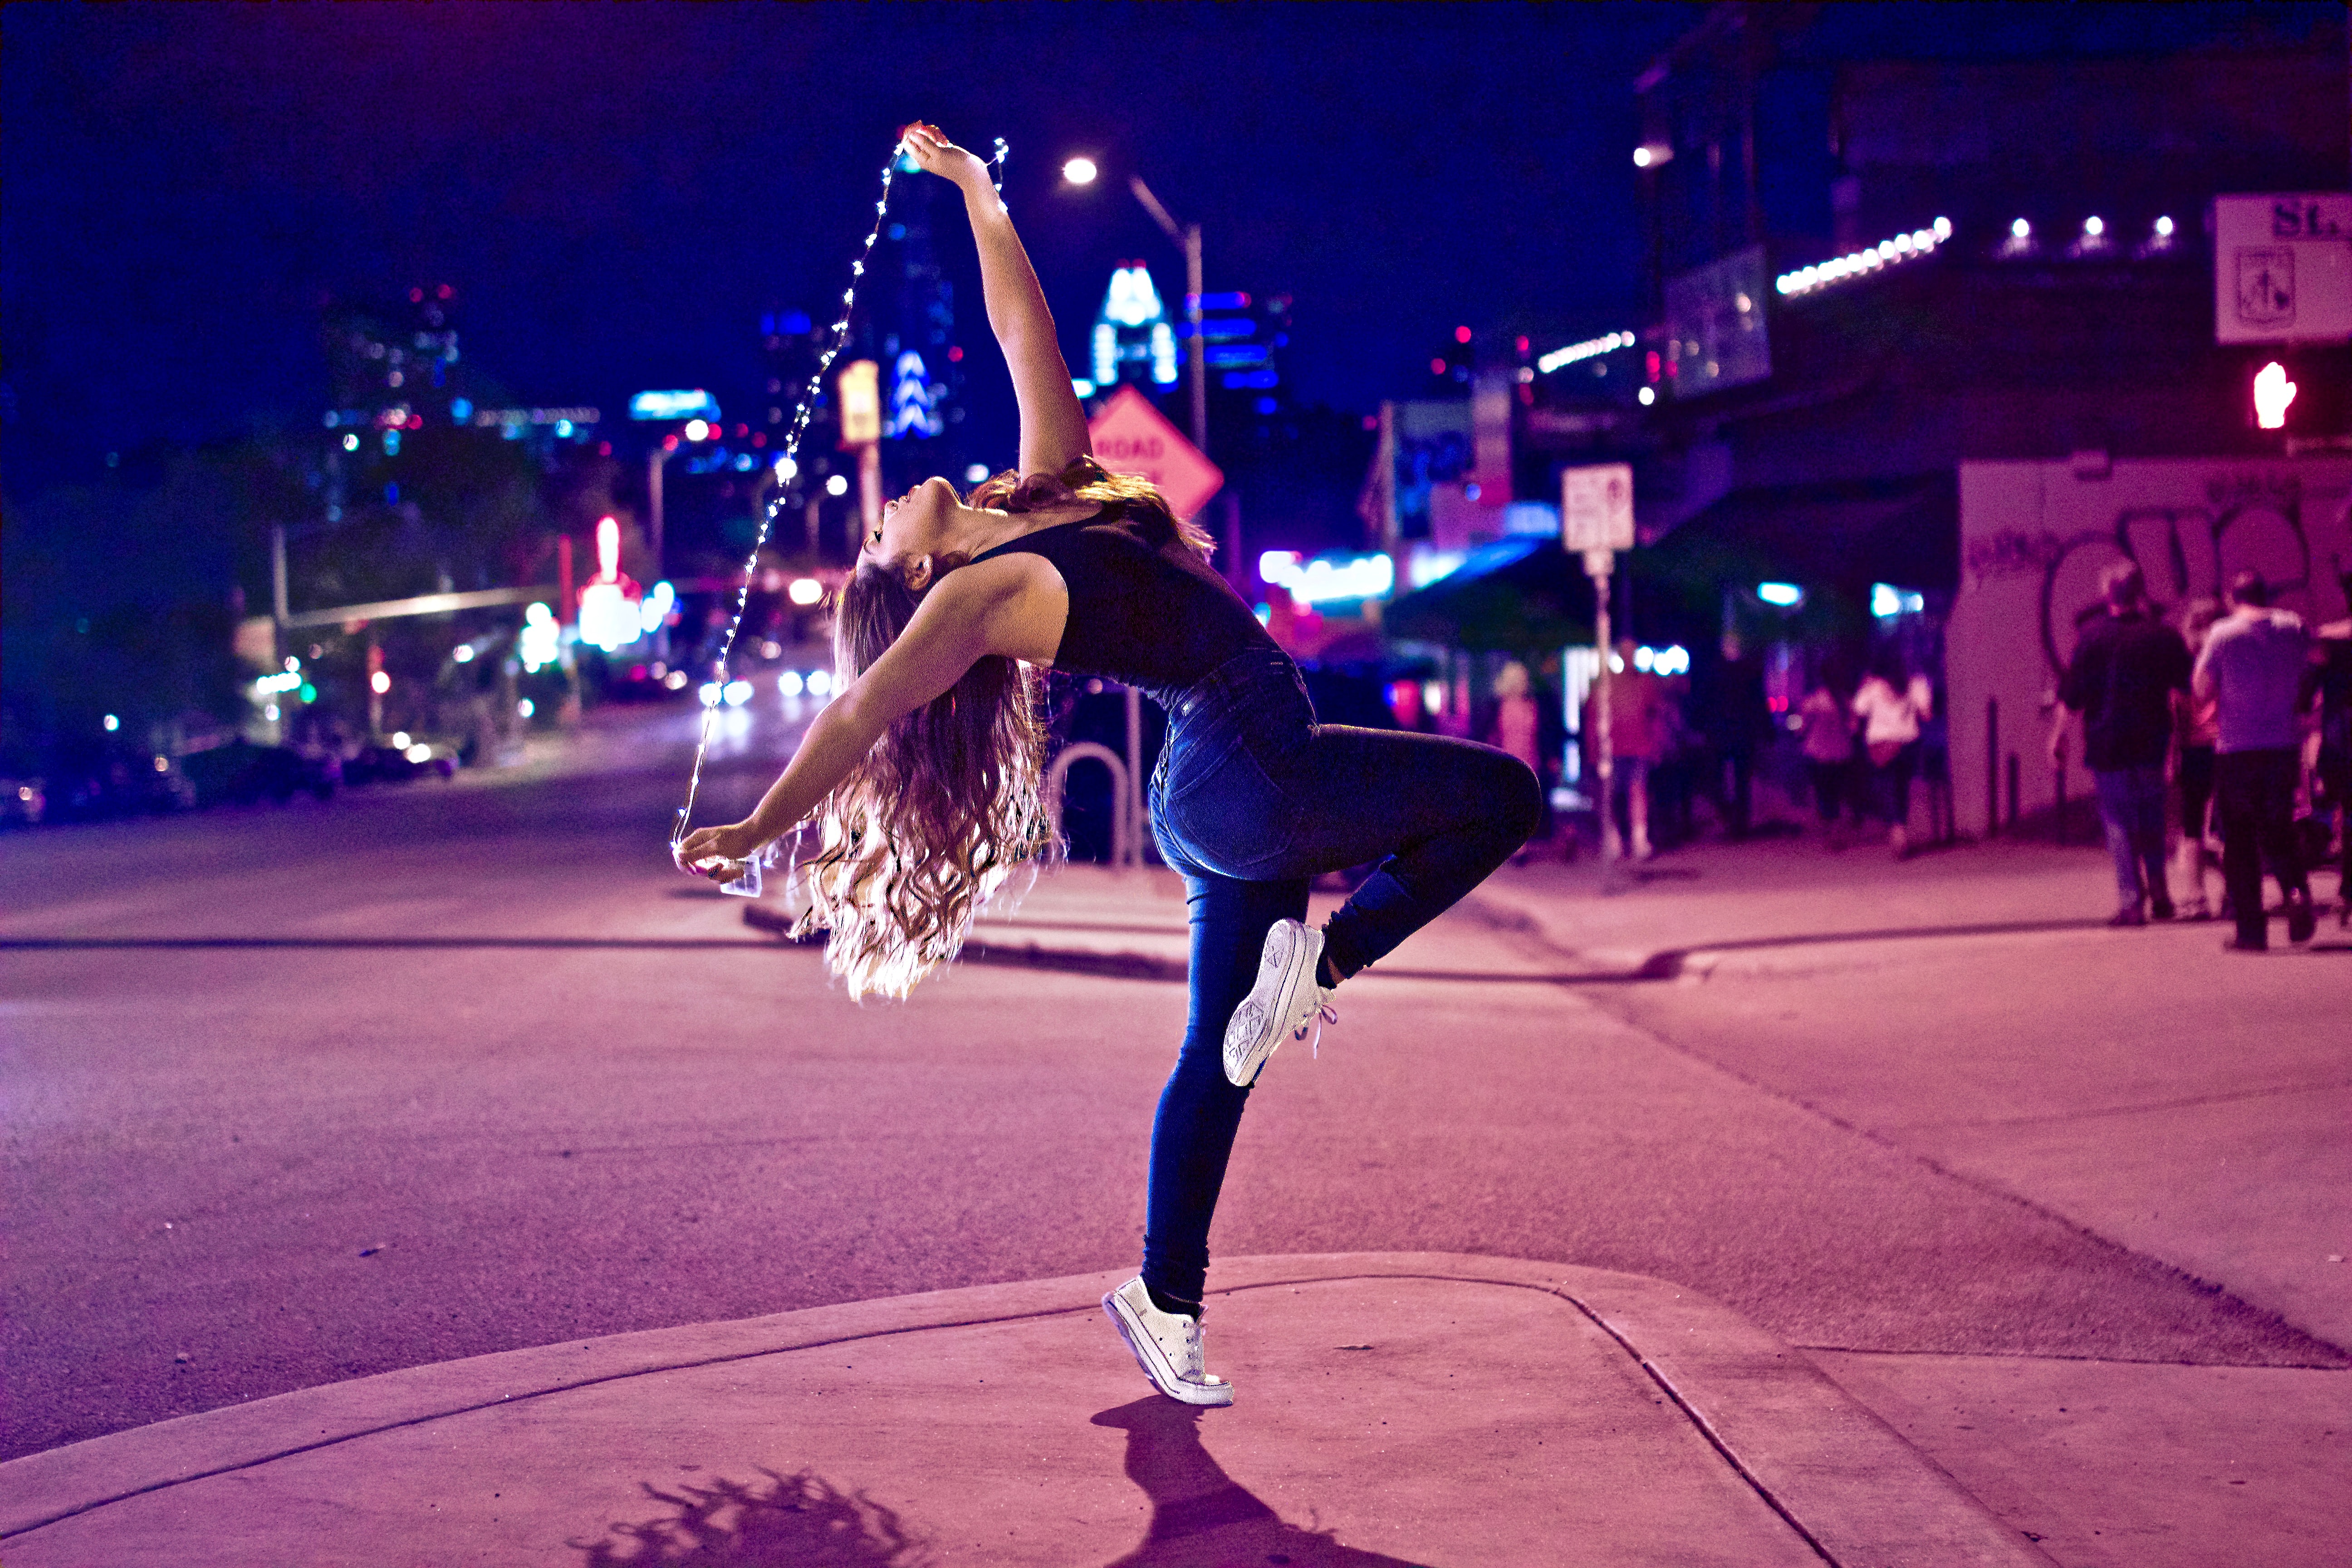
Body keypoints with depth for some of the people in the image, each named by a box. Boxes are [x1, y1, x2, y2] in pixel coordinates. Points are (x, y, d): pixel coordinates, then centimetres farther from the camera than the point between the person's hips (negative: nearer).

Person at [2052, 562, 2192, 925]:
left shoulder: (2093, 636, -6)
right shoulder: (2163, 635, -1)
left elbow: (2071, 694, -4)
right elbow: (2189, 686, 6)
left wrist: (2059, 732, 7)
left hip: (2107, 744, -2)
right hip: (2152, 742, 2)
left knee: (2119, 821, 2)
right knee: (2152, 817, 20)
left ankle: (2132, 901, -3)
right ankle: (2158, 890, 13)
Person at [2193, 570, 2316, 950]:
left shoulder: (2224, 633, -10)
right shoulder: (2293, 627, 2)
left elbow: (2202, 688, -7)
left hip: (2236, 751, -3)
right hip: (2285, 747, 3)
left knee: (2239, 841, 5)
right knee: (2279, 832, 17)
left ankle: (2251, 929, 2)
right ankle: (2298, 892, -12)